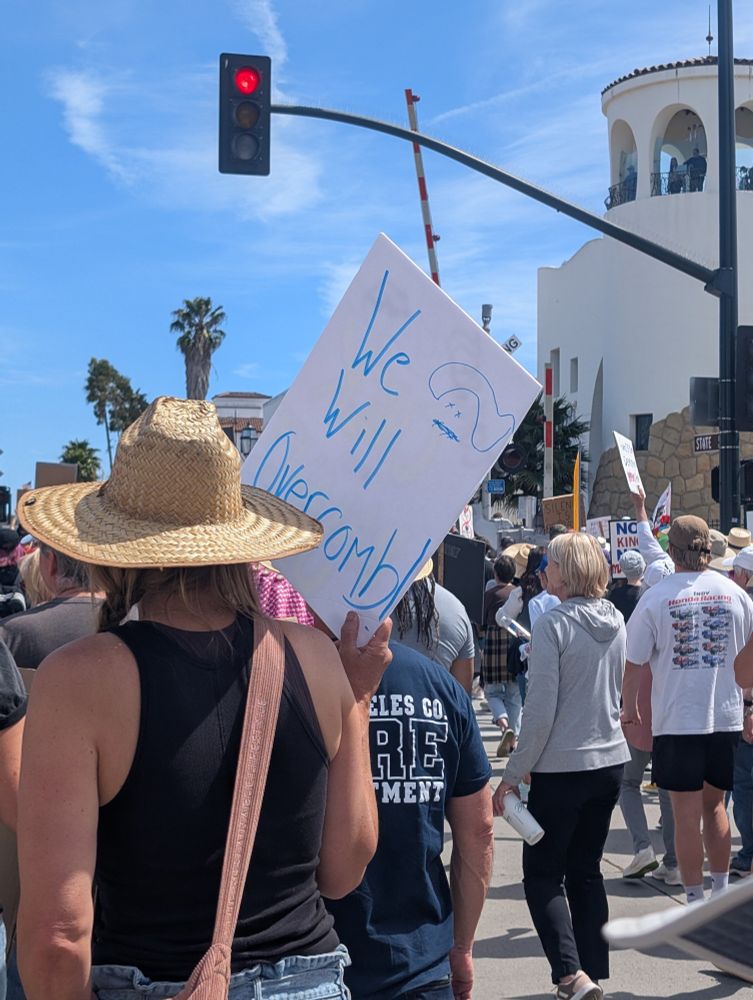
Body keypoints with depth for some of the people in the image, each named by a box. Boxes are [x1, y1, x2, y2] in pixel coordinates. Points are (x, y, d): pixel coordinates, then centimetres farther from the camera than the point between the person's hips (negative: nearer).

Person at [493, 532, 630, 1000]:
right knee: (587, 871, 16)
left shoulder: (554, 624, -16)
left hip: (562, 768, -6)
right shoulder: (616, 620, 5)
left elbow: (541, 710, -17)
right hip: (611, 761, 7)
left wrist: (513, 775, -10)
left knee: (543, 874, 5)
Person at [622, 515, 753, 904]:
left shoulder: (656, 598, -8)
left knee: (686, 813, 5)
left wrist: (629, 705, 13)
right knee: (714, 804, 19)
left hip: (677, 721, -3)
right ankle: (721, 891, 24)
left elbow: (635, 663, -3)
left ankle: (696, 903, 11)